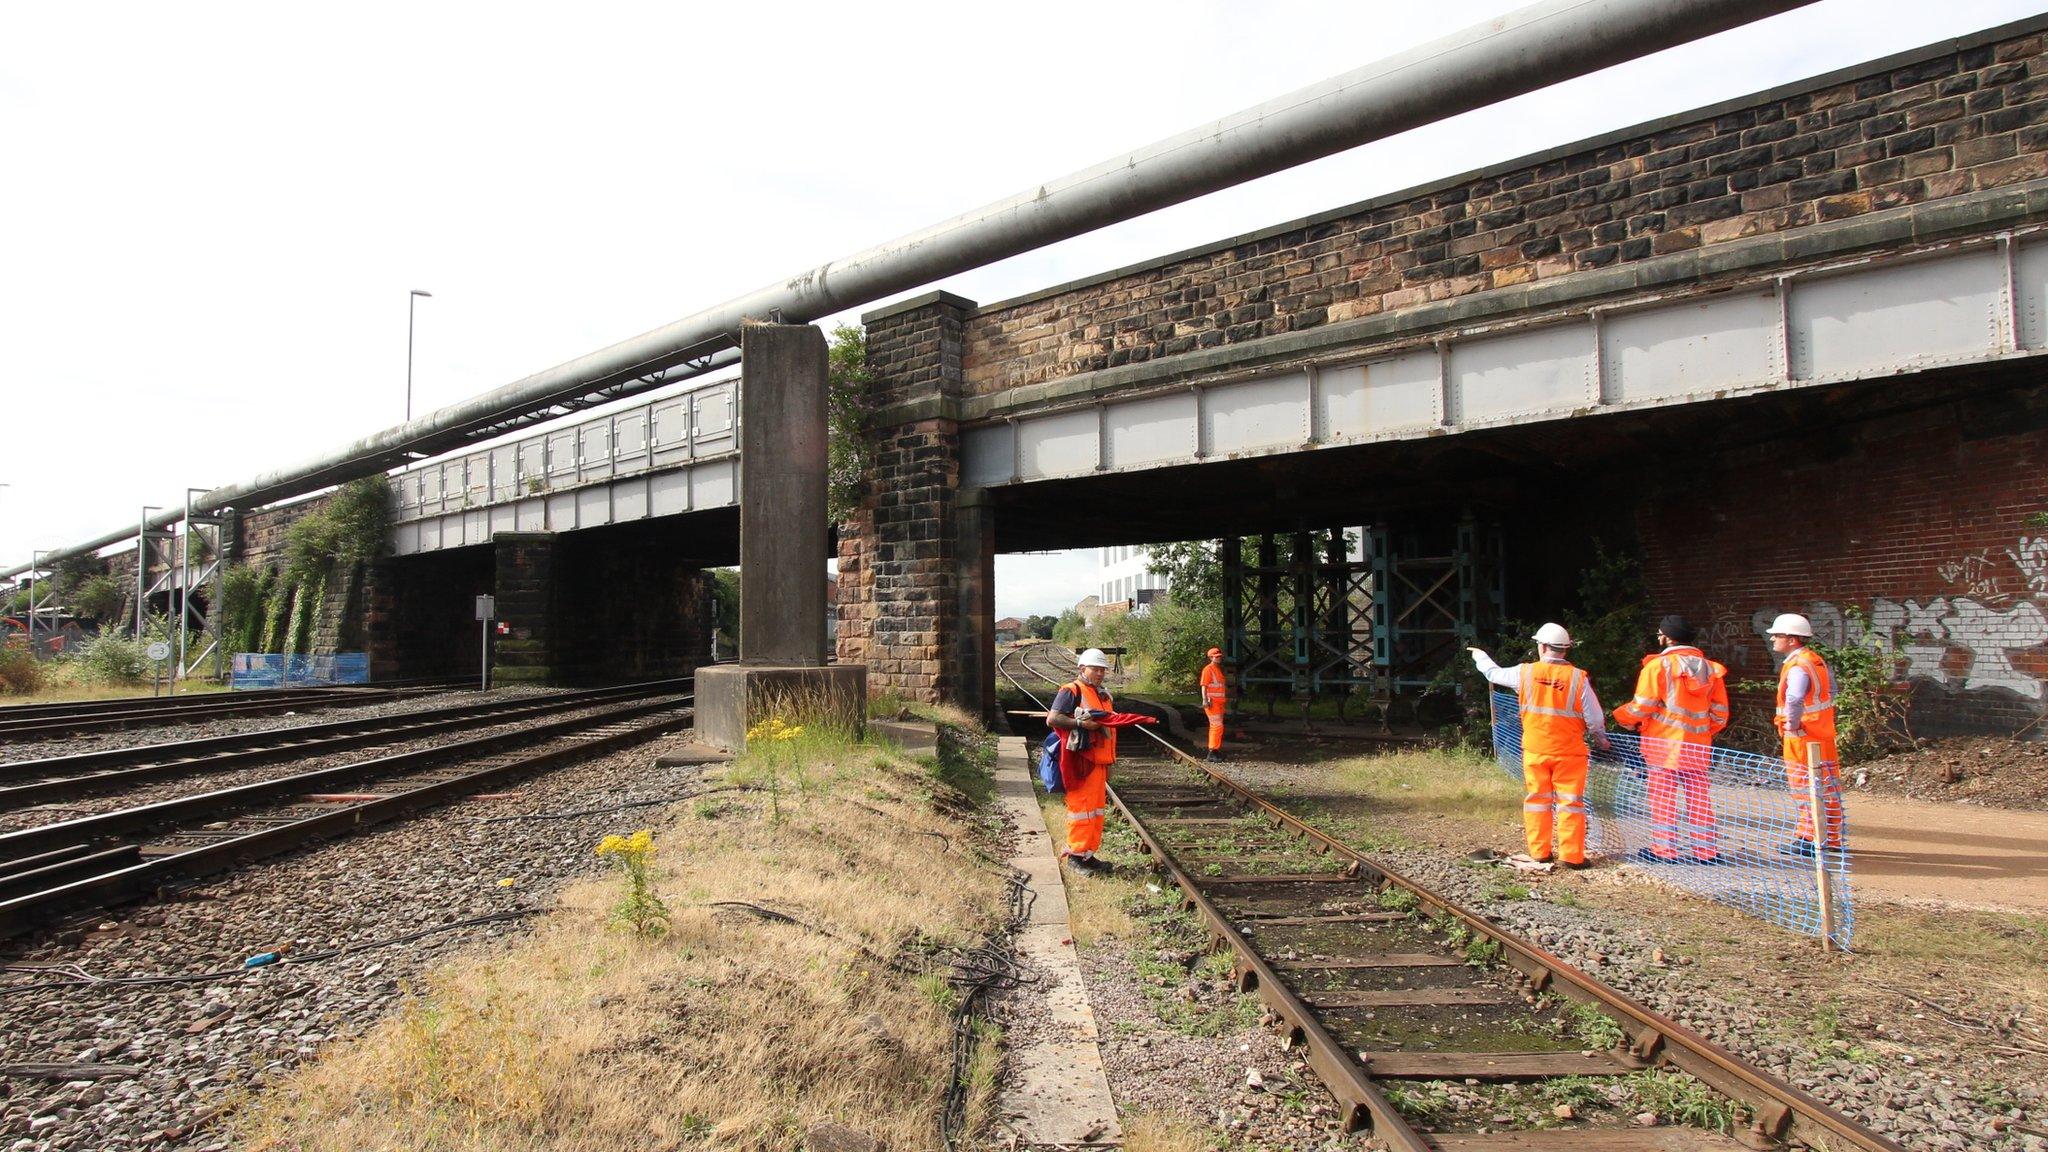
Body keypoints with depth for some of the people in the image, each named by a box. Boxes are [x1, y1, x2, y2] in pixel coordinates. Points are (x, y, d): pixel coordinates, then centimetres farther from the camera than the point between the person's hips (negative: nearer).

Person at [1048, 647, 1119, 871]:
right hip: (1080, 760, -9)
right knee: (1081, 806, -6)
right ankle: (1077, 853, 3)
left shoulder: (1104, 694, 20)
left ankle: (1089, 852, 23)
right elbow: (1052, 719, -17)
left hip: (1099, 761, 9)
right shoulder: (1071, 692, -9)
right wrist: (1080, 723, -21)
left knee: (1097, 807, 13)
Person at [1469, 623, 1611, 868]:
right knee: (1570, 802, 5)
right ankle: (1571, 855, 5)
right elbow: (1595, 719, -6)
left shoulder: (1525, 673, -6)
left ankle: (1538, 852, 17)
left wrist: (1480, 656, 32)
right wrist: (1601, 742, 14)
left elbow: (1494, 673, 12)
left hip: (1535, 750, 2)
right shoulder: (1578, 678, -10)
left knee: (1537, 800, 12)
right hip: (1569, 752, -2)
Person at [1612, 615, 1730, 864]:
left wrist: (1621, 716, 5)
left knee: (1663, 798, 2)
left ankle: (1664, 849, 6)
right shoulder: (1709, 668, 8)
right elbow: (1720, 712, 11)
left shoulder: (1658, 665, -11)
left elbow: (1642, 706, -12)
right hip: (1698, 745, 6)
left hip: (1664, 743, -5)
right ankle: (1707, 849, 17)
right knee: (1699, 799, 12)